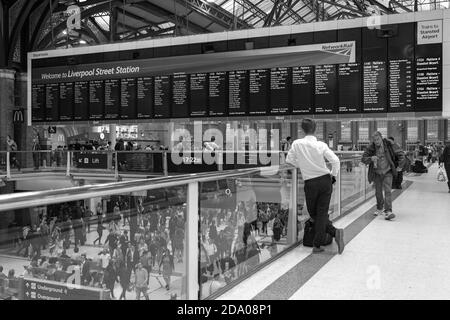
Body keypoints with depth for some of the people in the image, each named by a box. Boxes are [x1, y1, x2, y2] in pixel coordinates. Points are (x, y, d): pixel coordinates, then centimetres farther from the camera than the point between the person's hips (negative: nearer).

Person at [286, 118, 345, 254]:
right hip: (325, 180, 1)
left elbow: (289, 160, 4)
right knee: (322, 212, 5)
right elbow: (335, 161, -10)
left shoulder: (297, 144, -5)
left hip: (310, 183, -1)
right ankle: (317, 245, -2)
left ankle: (334, 232, 0)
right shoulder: (321, 145, -5)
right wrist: (333, 176, 5)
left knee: (313, 213, 14)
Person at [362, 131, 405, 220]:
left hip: (387, 172, -2)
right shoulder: (371, 148, -8)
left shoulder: (389, 145, -12)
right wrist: (371, 158, -27)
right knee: (378, 191, 12)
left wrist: (400, 165, -9)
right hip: (377, 173, 3)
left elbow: (401, 153, -4)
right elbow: (364, 159, -7)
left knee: (388, 190, -14)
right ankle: (379, 209, 33)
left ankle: (388, 211, -16)